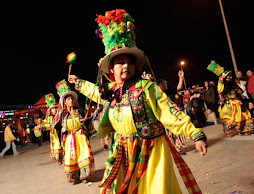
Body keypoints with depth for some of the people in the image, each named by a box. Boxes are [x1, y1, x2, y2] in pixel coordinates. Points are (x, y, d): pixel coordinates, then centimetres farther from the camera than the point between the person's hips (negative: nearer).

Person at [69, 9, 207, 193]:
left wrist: (196, 134, -25)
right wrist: (78, 82, 40)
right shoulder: (110, 90, 3)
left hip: (149, 152, -5)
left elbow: (171, 113, -19)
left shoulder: (146, 87, -15)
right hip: (122, 154, 6)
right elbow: (94, 89, 26)